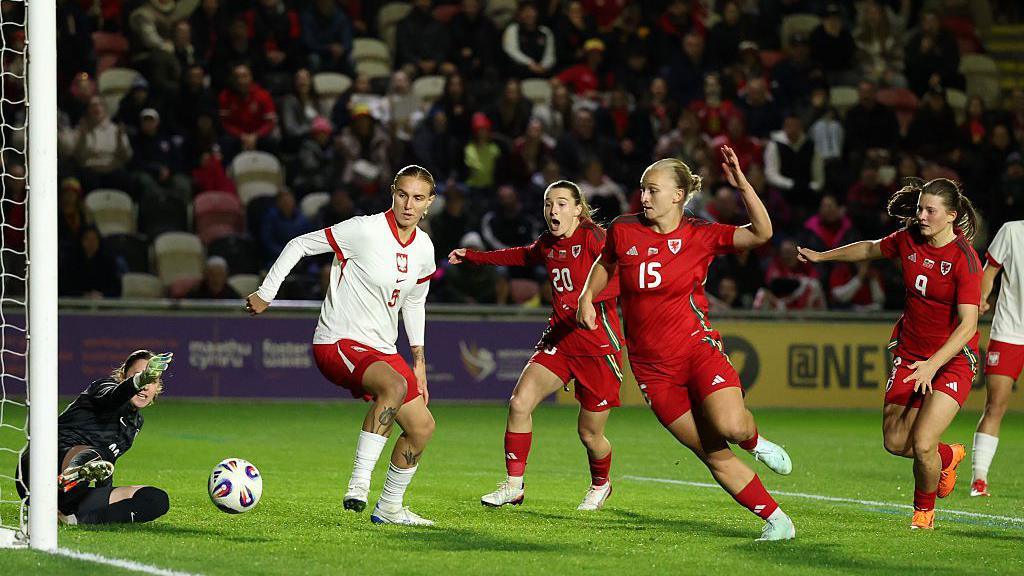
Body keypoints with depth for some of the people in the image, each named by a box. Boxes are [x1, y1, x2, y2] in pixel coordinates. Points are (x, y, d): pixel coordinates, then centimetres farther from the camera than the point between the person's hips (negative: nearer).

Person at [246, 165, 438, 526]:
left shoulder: (424, 249, 5)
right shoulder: (365, 230, -16)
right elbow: (299, 245, -7)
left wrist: (419, 361, 20)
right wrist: (265, 294, -6)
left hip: (381, 349, 8)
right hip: (337, 344, -8)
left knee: (422, 426, 6)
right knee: (395, 385, -36)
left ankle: (389, 509, 23)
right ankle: (359, 482, -33)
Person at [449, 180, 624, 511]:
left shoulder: (593, 238, -12)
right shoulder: (548, 244, 9)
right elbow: (522, 256, 32)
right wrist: (473, 257, 39)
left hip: (598, 345, -6)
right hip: (559, 340, 6)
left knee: (590, 434, 4)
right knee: (519, 402, -14)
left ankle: (600, 484, 35)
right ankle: (514, 485, -4)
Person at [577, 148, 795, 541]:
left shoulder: (701, 235, -4)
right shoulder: (623, 231, 1)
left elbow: (761, 233, -15)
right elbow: (605, 265, 21)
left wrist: (742, 184, -23)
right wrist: (587, 297, 6)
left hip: (698, 349, -2)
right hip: (652, 367, 2)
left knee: (730, 426, -29)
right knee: (714, 455, -2)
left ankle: (754, 441, 9)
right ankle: (776, 521, 7)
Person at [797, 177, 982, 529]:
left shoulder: (964, 259, -21)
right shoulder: (909, 239, -4)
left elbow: (967, 326, -26)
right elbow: (871, 249, 19)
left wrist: (932, 365, -37)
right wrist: (822, 256, 28)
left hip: (952, 359, -6)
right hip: (909, 352, 6)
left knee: (922, 445, -15)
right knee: (895, 442, 4)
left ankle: (924, 509, 15)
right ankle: (949, 456, 37)